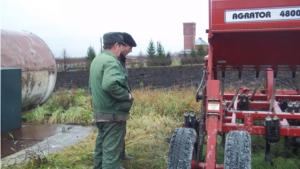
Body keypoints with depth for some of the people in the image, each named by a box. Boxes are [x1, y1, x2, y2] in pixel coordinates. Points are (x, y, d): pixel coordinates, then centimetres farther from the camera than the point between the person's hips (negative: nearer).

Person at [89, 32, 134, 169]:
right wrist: (127, 95, -20)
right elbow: (110, 85, -32)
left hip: (99, 112, 10)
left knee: (101, 145, 20)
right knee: (112, 149, -3)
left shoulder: (96, 60, 14)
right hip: (113, 113, -10)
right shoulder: (111, 61, -17)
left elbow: (91, 86, 20)